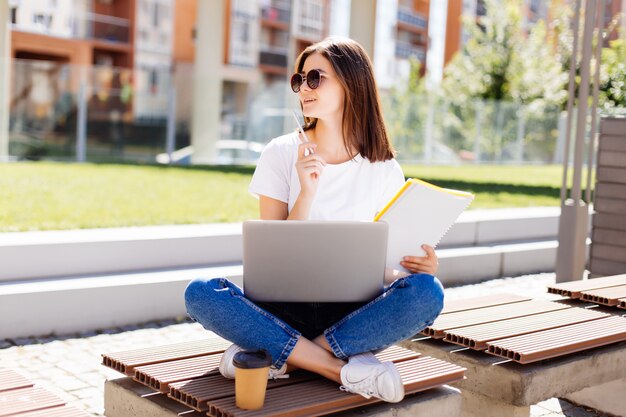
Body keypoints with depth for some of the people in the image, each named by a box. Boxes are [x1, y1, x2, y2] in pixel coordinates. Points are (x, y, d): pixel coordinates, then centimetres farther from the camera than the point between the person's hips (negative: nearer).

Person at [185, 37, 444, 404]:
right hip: (287, 307, 0)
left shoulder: (385, 170, 3)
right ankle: (344, 368, -26)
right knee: (200, 293, -28)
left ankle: (278, 356, -23)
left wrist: (419, 267, -16)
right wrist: (307, 193, -18)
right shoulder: (282, 153, 1)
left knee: (427, 292, -29)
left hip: (355, 315, 1)